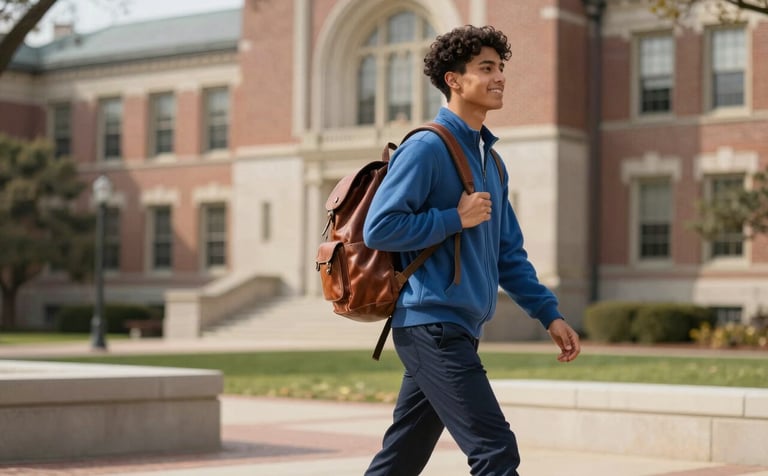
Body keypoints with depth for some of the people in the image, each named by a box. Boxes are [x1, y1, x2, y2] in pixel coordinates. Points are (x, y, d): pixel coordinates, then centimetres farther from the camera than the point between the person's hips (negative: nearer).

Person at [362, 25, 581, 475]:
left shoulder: (491, 161, 17)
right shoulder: (427, 148, -10)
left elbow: (509, 254, 21)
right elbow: (380, 227, -17)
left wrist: (550, 314, 14)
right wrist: (457, 219, -13)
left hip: (458, 331, 9)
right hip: (431, 324, -9)